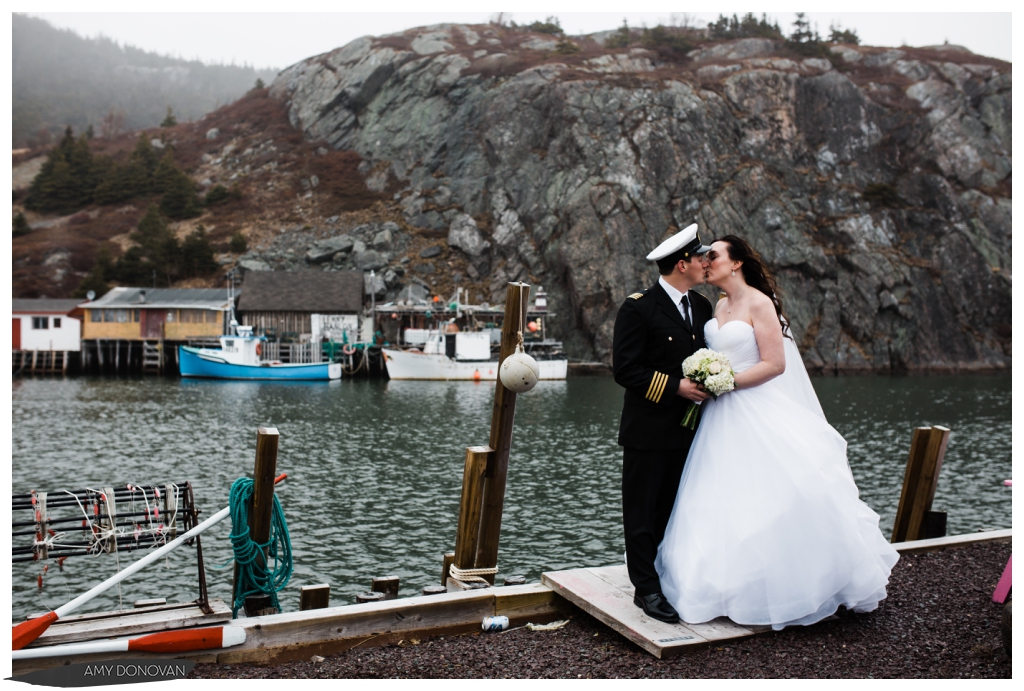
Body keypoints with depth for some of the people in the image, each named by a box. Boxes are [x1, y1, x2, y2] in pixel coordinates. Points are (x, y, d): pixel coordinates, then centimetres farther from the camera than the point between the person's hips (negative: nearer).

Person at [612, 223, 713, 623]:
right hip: (648, 430, -7)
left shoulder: (702, 307, 10)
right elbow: (624, 369, -16)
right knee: (642, 514, 4)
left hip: (687, 430, 7)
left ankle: (670, 581, 26)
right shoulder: (639, 308, -11)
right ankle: (646, 589, 12)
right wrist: (675, 386, -19)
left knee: (673, 512, 15)